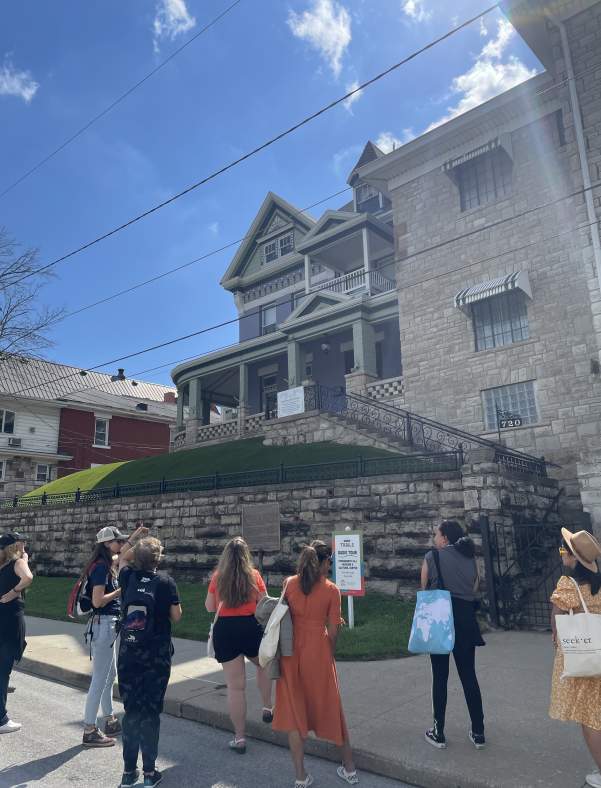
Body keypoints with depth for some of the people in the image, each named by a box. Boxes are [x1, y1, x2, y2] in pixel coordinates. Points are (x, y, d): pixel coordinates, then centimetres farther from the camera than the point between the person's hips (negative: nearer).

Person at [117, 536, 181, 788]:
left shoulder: (127, 577, -4)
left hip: (128, 653, 3)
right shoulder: (165, 582, -12)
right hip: (157, 654, -3)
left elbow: (122, 558, 19)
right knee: (150, 711, 7)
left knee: (131, 710, 13)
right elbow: (176, 616, -5)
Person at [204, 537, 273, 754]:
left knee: (235, 686, 8)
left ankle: (239, 738, 16)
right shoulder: (254, 575, -5)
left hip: (224, 630, 1)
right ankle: (268, 708, 29)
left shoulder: (217, 577, -1)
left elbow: (210, 607, 7)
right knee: (263, 664, 31)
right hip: (250, 627, 0)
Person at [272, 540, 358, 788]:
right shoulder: (331, 590, -10)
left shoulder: (290, 583, -5)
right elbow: (333, 630, -6)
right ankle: (349, 768, 30)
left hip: (291, 651, 1)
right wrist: (330, 654, 10)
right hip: (318, 650, -1)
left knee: (294, 710, 13)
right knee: (330, 707, 16)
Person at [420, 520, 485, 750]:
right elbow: (475, 588, 9)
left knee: (440, 677, 6)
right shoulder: (471, 558, 9)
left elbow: (424, 590, 0)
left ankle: (438, 733, 14)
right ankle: (478, 733, 21)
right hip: (466, 619, 4)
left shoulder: (432, 557, -5)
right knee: (469, 675, 14)